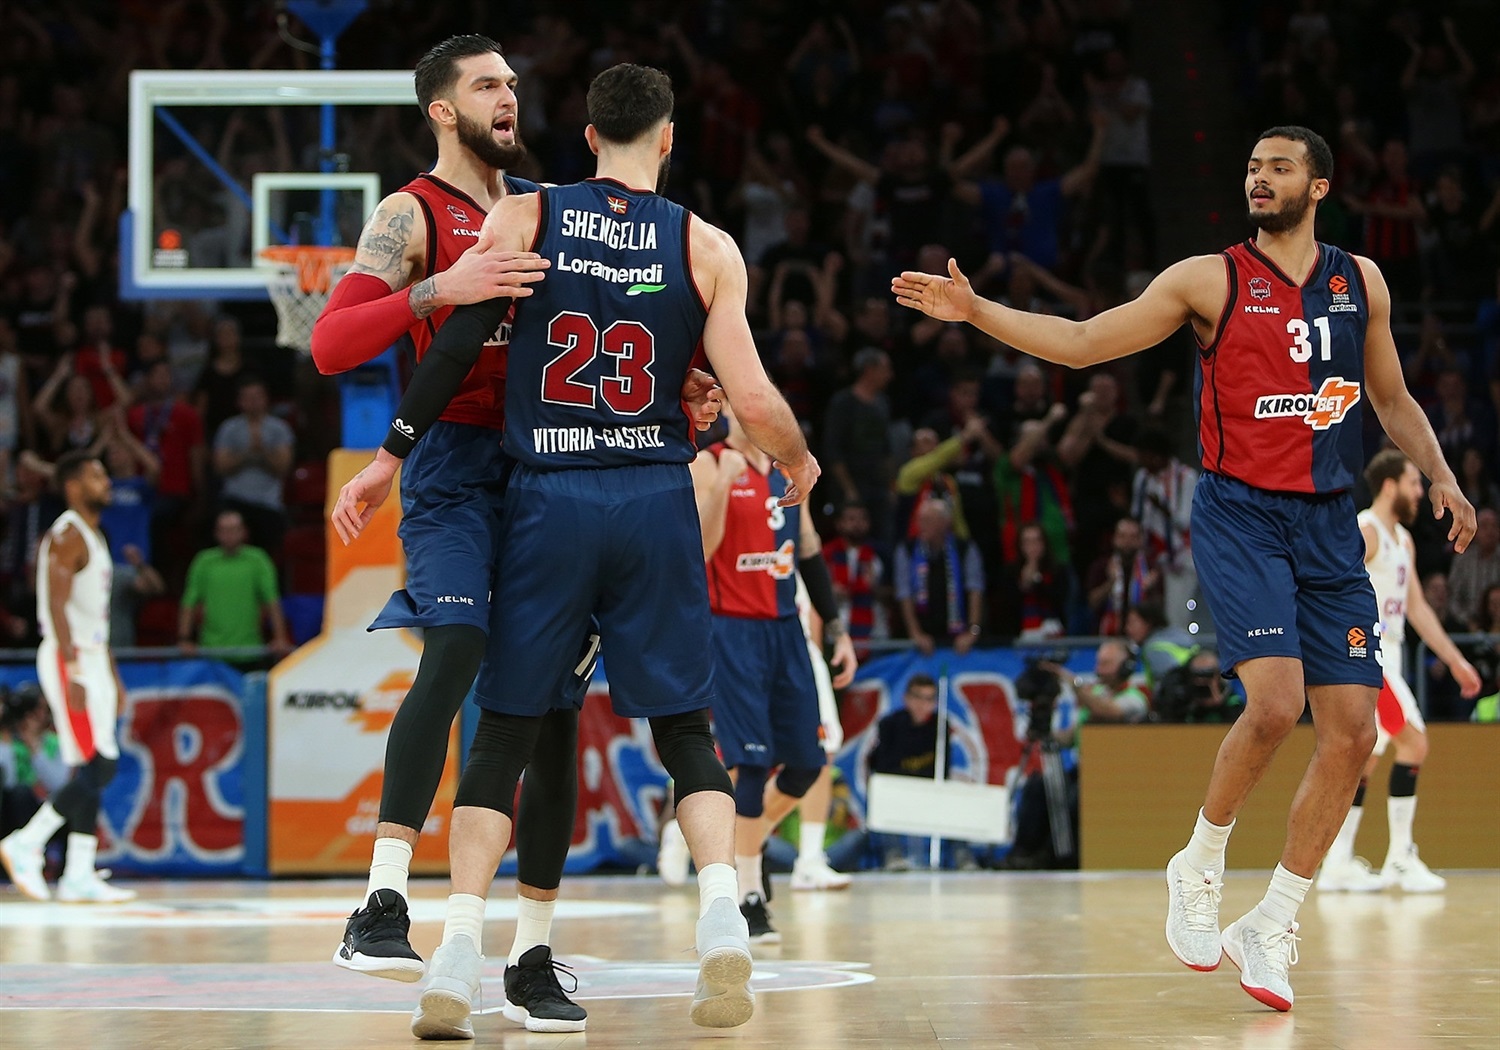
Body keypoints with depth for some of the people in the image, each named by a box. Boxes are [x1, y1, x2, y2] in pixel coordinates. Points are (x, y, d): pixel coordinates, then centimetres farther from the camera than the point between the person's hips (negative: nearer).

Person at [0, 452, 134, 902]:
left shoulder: (94, 536, 18)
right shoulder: (67, 535, -13)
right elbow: (57, 607, -20)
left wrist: (112, 675, 22)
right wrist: (72, 674, -26)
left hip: (92, 658, 10)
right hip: (69, 658, -10)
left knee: (99, 771, 6)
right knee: (94, 768, -14)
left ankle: (79, 877, 6)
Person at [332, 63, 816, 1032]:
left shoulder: (522, 219, 2)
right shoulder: (706, 247, 1)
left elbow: (457, 347, -5)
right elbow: (753, 398, -3)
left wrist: (390, 458, 4)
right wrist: (798, 461, 17)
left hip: (549, 502, 0)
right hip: (658, 499, 0)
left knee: (504, 733, 8)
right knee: (686, 729, 8)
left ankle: (459, 954, -3)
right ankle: (723, 924, -12)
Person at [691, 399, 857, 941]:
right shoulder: (707, 465, -7)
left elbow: (810, 553, 19)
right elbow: (696, 552, -18)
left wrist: (837, 629, 16)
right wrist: (723, 485, -29)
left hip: (785, 630, 6)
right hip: (732, 629, -6)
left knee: (806, 763, 6)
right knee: (752, 763, -11)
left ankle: (743, 843, 31)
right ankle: (748, 897, -4)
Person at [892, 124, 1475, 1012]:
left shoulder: (1361, 282, 11)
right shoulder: (1211, 281, 0)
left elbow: (1394, 400, 22)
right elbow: (1082, 343, 0)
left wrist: (1442, 478, 7)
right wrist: (975, 310, -9)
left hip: (1330, 524, 5)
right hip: (1243, 515, -4)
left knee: (1353, 730, -2)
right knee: (1276, 703, -23)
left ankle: (1272, 929, 8)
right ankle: (1201, 867, 1)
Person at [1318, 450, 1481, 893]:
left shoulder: (1402, 539, 17)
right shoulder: (1363, 532, -12)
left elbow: (1417, 608, 22)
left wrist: (1455, 660, 20)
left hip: (1386, 655, 10)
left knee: (1366, 759, 9)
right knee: (1413, 741, -13)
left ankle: (1338, 865, 12)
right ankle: (1401, 856, -10)